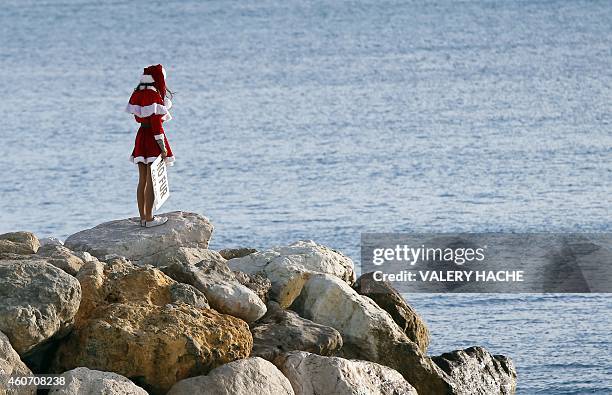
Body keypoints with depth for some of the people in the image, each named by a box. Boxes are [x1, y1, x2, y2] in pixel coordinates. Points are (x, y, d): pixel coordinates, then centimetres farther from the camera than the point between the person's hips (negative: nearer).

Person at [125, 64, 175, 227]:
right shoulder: (154, 95, -17)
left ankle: (143, 217, 17)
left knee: (142, 180, 12)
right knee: (152, 181, -2)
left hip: (141, 136, 8)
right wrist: (163, 147, -15)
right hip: (153, 138, -8)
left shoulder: (137, 94, 6)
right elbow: (156, 124, -18)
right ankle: (149, 219, 0)